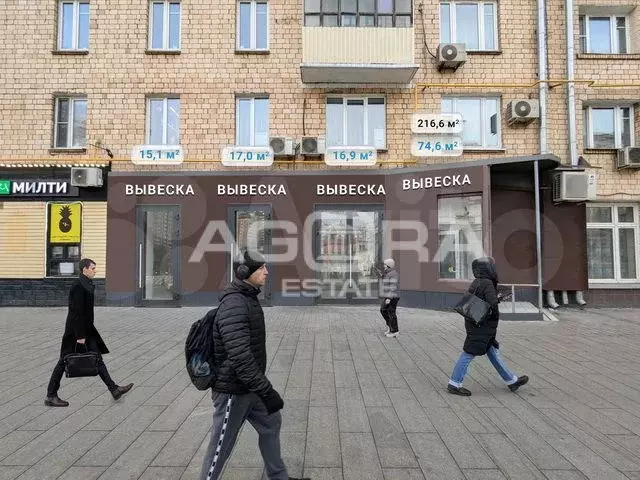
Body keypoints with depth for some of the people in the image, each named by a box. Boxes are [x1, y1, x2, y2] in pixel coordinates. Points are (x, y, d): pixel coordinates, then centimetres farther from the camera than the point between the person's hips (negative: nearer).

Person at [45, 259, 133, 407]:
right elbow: (76, 313, -22)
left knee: (97, 358, 8)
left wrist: (84, 333, 21)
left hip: (86, 328, 10)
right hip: (75, 330, -10)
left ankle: (114, 389, 10)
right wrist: (80, 336, -22)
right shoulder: (79, 286, -19)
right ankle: (51, 396, 18)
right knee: (65, 361, 3)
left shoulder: (87, 284, 10)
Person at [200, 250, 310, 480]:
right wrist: (267, 391, -29)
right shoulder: (234, 305, -26)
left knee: (271, 424, 22)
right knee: (221, 447, 7)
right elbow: (240, 356, -32)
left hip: (249, 387, 10)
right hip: (233, 390, -10)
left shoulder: (249, 299, 6)